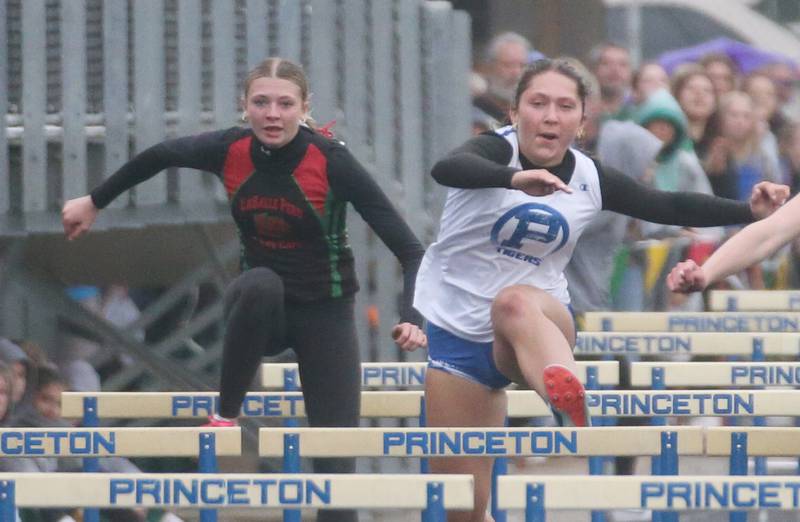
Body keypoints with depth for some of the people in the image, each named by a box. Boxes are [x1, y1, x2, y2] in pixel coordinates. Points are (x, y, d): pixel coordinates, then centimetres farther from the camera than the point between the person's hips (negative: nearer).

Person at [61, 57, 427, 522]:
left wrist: (413, 319, -39)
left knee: (336, 466, -9)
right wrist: (94, 202, 21)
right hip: (261, 308, 2)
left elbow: (409, 249, -24)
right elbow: (161, 156, 10)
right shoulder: (230, 151, -13)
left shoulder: (332, 162, -22)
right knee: (260, 284, -37)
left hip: (326, 314, -2)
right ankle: (227, 415, -18)